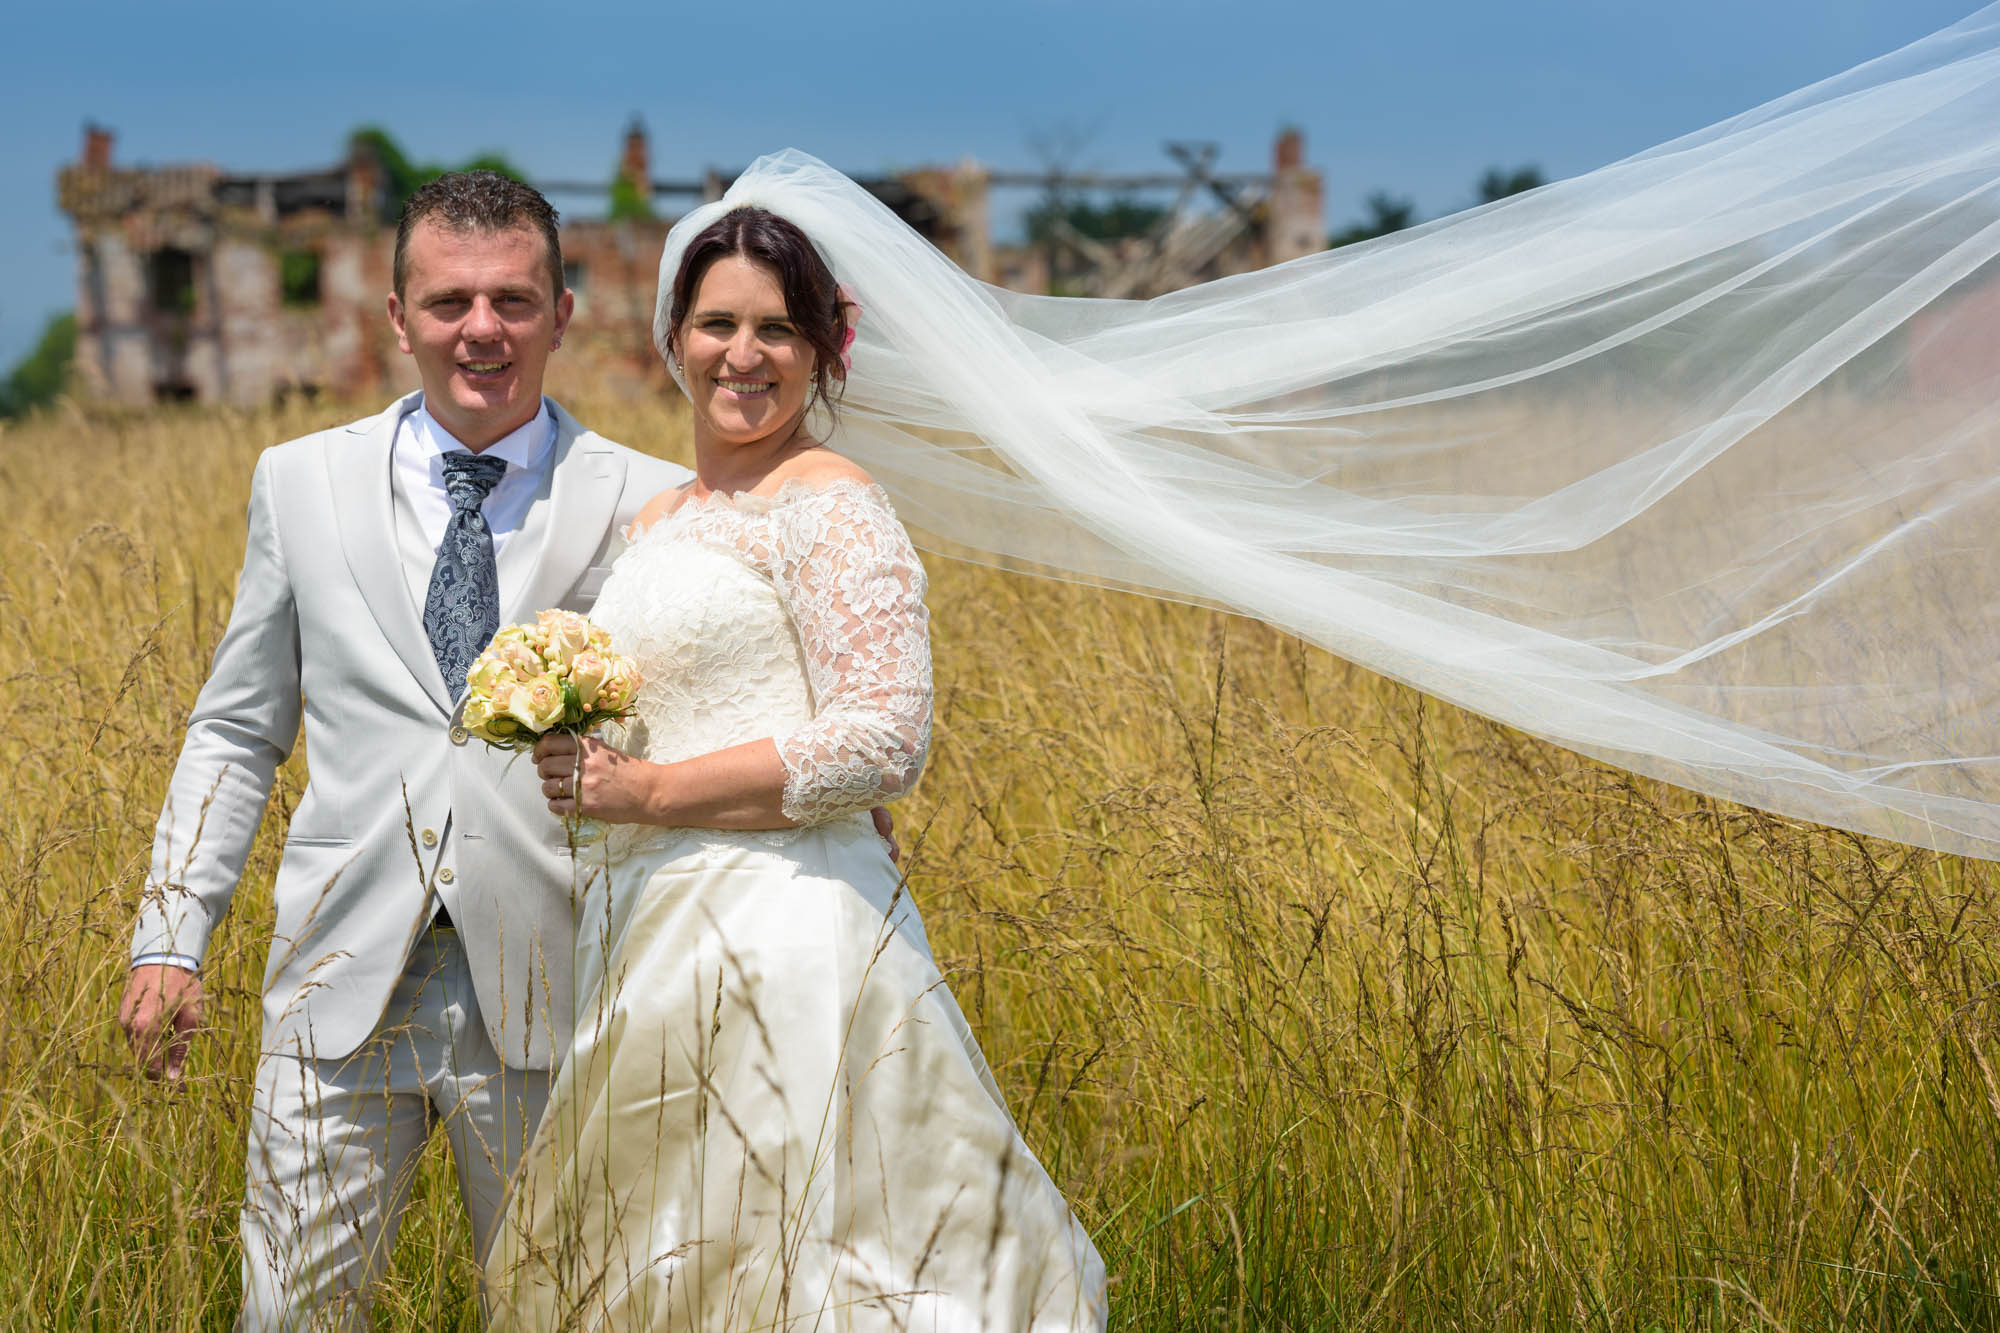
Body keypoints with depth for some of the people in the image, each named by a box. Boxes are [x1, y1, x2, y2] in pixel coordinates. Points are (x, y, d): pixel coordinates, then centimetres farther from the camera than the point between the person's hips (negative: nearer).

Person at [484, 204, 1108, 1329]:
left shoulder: (832, 507, -8)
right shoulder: (663, 518, 19)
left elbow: (885, 741, -17)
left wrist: (650, 790, -15)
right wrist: (585, 754, 7)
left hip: (781, 934, -9)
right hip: (654, 929, 9)